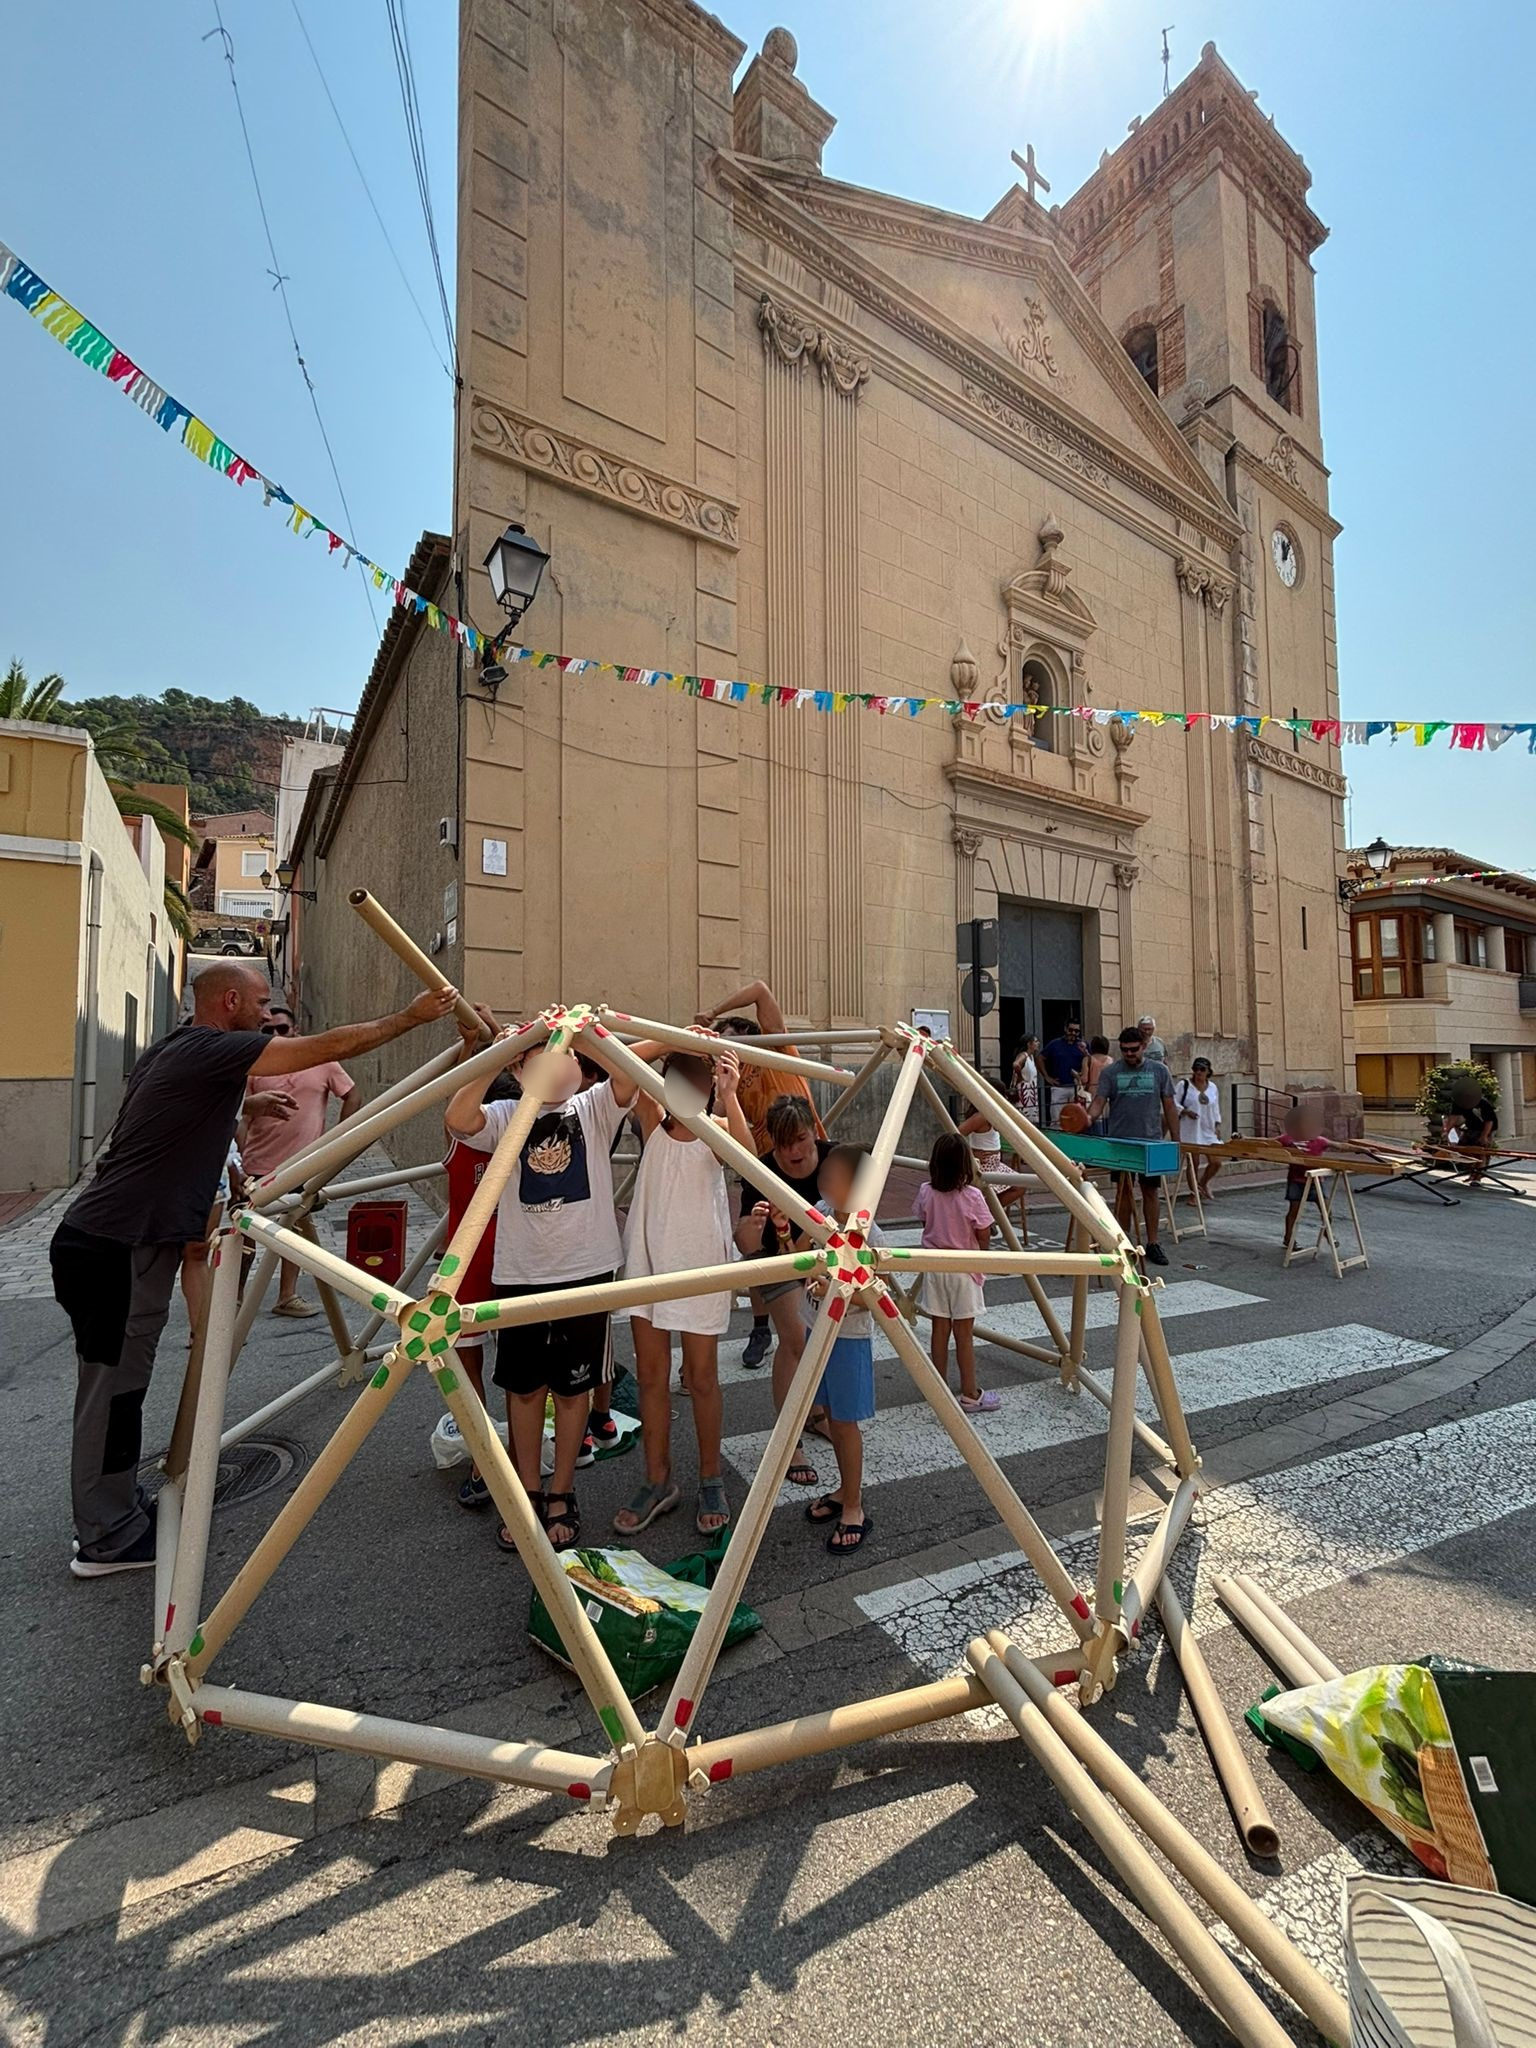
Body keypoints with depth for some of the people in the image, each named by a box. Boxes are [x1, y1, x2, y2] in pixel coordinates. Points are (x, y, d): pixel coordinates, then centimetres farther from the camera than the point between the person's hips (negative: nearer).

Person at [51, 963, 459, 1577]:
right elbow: (329, 1047, -18)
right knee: (113, 1391, 2)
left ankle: (115, 1509, 32)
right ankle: (108, 1539, 14)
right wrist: (411, 1016, -11)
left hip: (108, 1243, 10)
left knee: (115, 1387, 18)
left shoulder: (173, 1052, 14)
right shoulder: (210, 1049, -16)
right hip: (114, 1249, -10)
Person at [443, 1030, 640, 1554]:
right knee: (524, 1387, 14)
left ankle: (561, 1495, 30)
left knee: (573, 1387, 11)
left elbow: (629, 1073, -19)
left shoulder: (594, 1109, 1)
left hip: (586, 1271, -1)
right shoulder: (506, 1117, 1)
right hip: (519, 1274, 1)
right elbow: (458, 1121, -20)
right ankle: (527, 1494, 33)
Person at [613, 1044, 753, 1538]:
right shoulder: (653, 1121, -2)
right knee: (650, 1374, 11)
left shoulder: (716, 1129, -7)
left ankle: (711, 1481, 27)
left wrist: (729, 1097, -42)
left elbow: (746, 1154, -31)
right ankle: (657, 1482, 27)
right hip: (648, 1261, 3)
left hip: (701, 1265, -2)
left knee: (701, 1376, 8)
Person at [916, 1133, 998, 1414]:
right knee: (964, 1332, 4)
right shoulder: (972, 1196, -17)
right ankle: (969, 1395, 15)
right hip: (964, 1269, -3)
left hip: (934, 1267, 3)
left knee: (939, 1328, 11)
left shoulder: (925, 1192, -7)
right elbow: (984, 1238, -9)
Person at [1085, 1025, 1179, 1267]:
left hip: (1151, 1142, 1)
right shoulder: (1110, 1072, 1)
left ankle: (1152, 1243, 15)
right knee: (1123, 1191, 6)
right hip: (1119, 1141, -1)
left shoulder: (1159, 1071, 5)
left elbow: (1169, 1107, 8)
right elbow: (1099, 1101, -5)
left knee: (1151, 1191, 6)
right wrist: (1089, 1116, -27)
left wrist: (1175, 1139, 4)